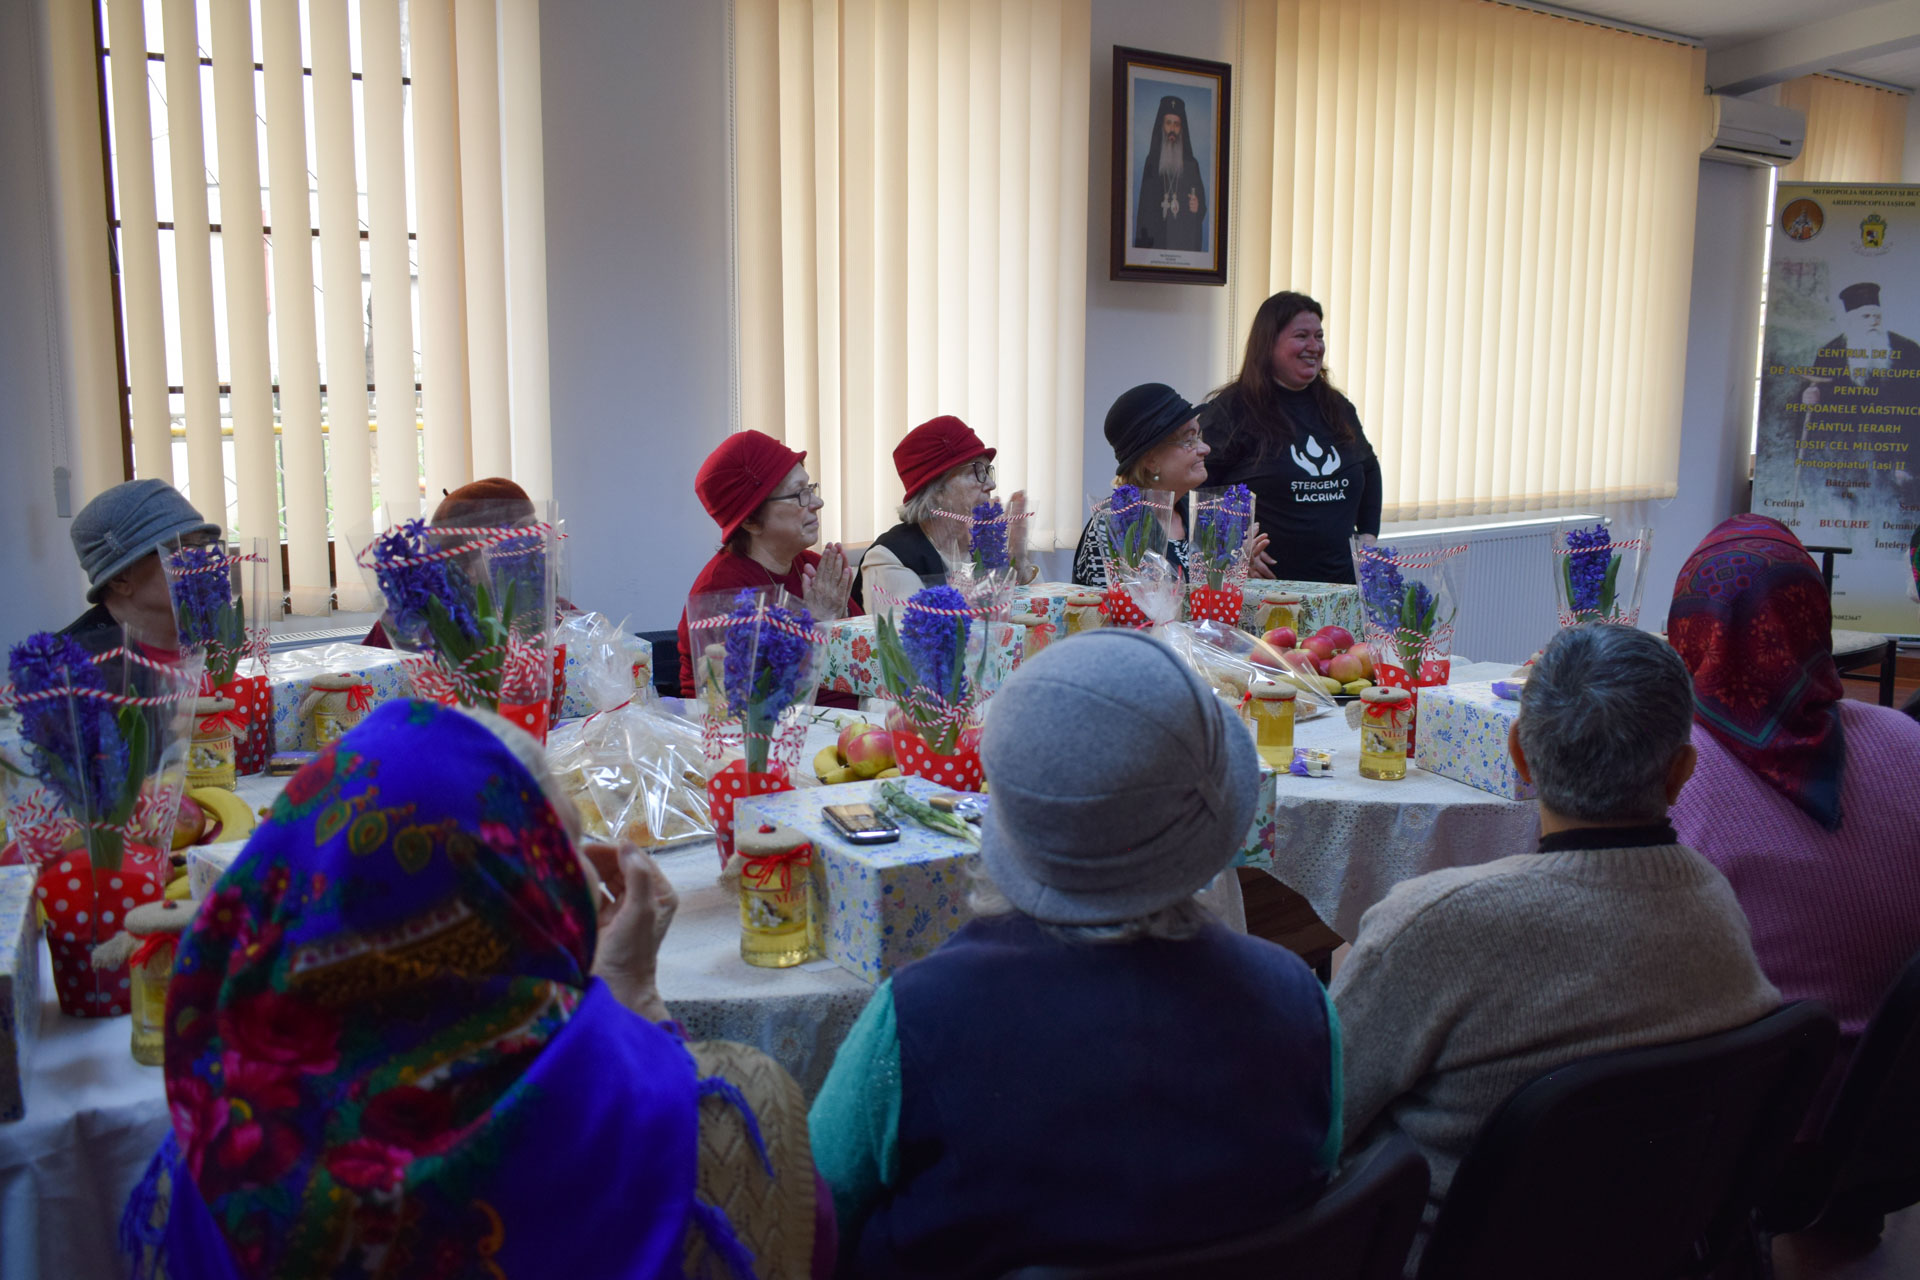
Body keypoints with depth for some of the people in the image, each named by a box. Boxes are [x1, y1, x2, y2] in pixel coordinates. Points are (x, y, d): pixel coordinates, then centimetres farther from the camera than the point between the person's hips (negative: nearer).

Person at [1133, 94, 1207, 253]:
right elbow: (1144, 205, 5)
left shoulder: (1192, 165, 7)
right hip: (1156, 239, 0)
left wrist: (1197, 208, -16)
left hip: (1185, 240, 0)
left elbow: (1202, 207, 8)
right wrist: (1142, 241, -4)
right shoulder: (1151, 162, 8)